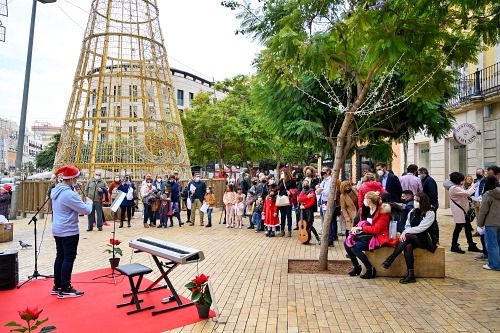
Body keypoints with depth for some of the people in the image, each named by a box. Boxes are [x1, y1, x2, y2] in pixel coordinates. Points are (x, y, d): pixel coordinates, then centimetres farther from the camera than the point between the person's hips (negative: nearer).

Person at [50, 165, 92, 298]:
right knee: (69, 259, -1)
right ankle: (65, 290, 6)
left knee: (60, 256, 16)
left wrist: (82, 203, 9)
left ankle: (57, 286, 25)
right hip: (69, 231, -10)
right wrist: (90, 204, -1)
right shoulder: (69, 194, -24)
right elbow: (86, 210, -21)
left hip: (57, 230, 10)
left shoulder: (56, 190, 6)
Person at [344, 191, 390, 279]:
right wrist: (357, 228, -5)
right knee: (347, 243, -6)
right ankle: (356, 266, 8)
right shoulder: (368, 210, 8)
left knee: (355, 247, -25)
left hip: (378, 237, -8)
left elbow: (376, 229, -20)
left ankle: (370, 269, -10)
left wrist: (361, 228, -17)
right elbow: (364, 222, 16)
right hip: (367, 235, 8)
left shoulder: (382, 211, -16)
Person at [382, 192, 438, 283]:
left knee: (408, 237, -33)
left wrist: (406, 232, -18)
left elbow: (421, 228, -16)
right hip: (413, 238, 4)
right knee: (408, 246, -32)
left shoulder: (430, 213, -6)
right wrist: (404, 232, -14)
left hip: (426, 240, -4)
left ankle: (390, 259, -30)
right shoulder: (412, 212, 11)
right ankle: (410, 275, -31)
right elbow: (407, 225, 8)